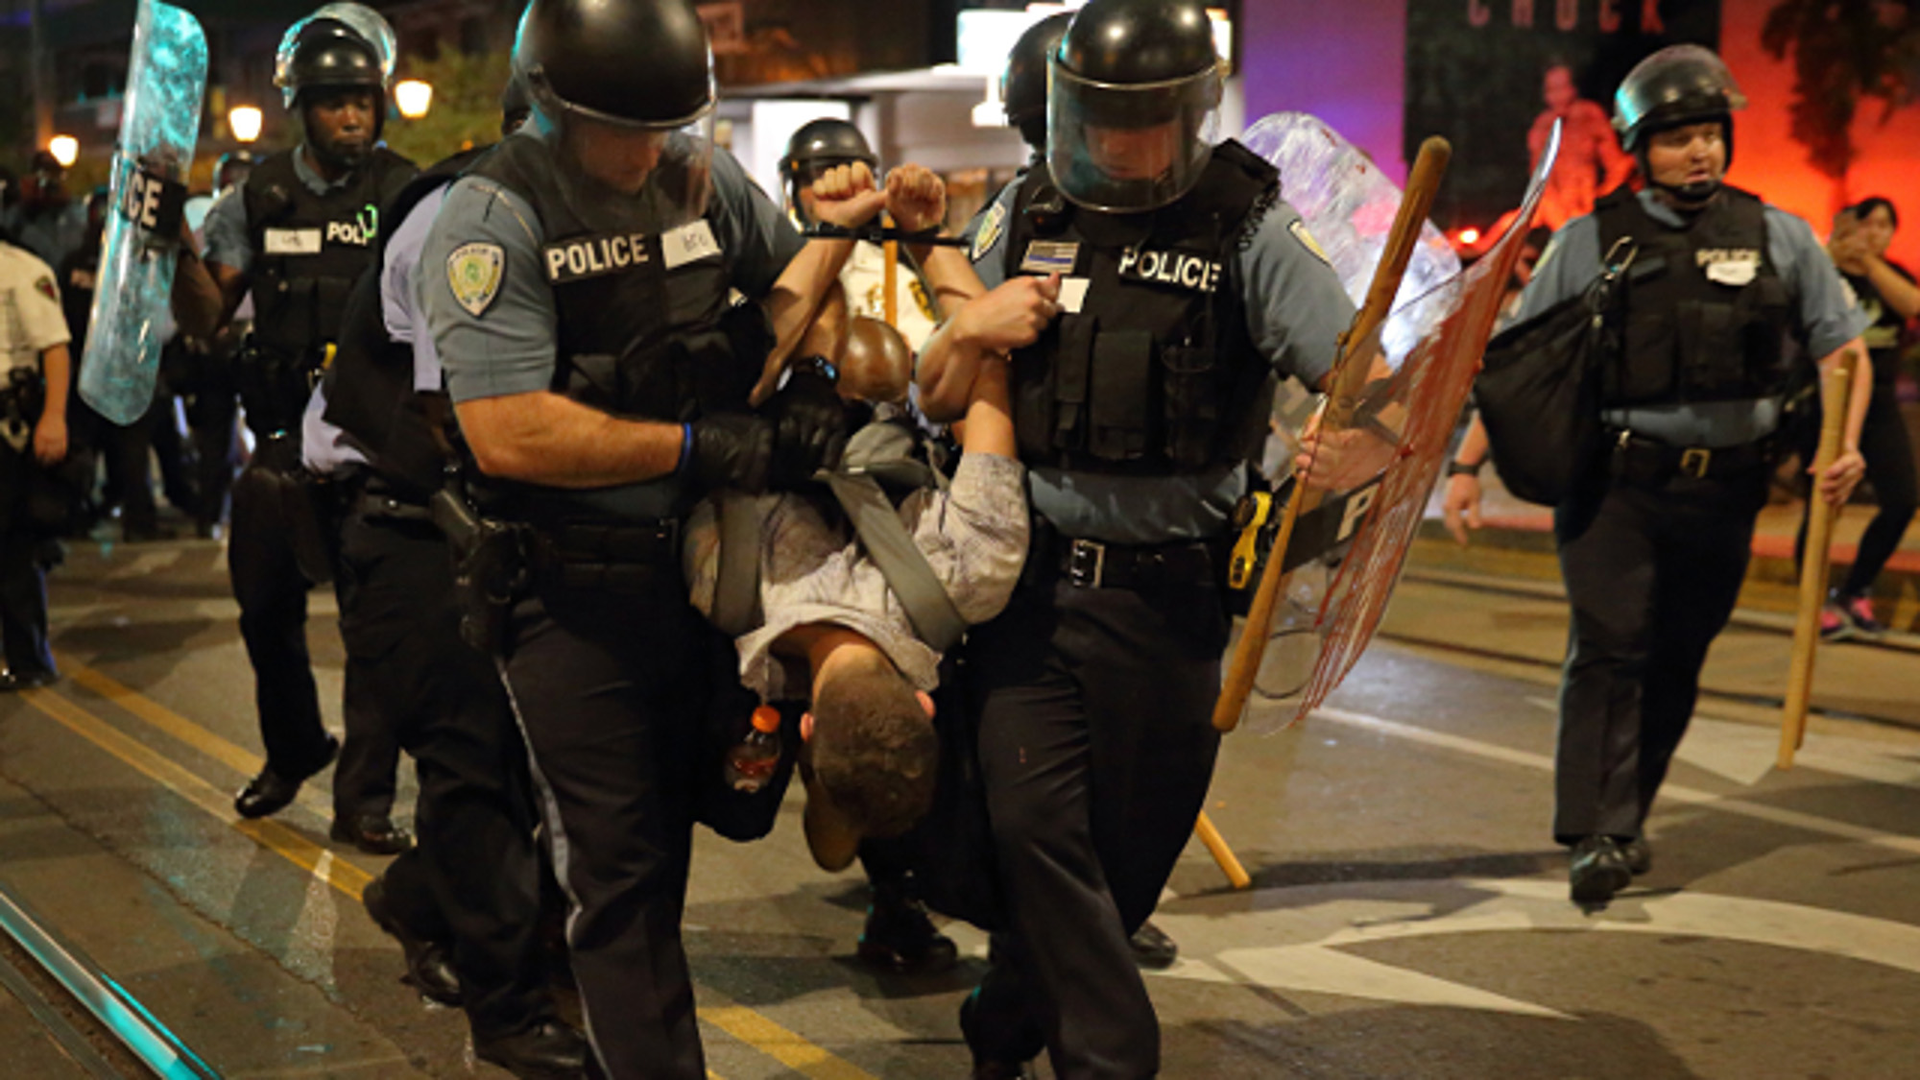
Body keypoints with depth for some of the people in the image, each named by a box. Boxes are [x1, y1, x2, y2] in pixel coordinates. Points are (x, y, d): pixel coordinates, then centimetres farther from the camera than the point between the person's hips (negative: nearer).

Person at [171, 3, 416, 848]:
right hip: (285, 435, 3)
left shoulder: (406, 196, -2)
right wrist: (175, 244, -10)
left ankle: (364, 799, 5)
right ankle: (292, 751, 39)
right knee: (266, 606, 14)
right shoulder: (260, 198, 6)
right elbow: (205, 320, 6)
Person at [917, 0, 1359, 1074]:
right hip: (1029, 581, 2)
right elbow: (937, 400, 12)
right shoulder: (1023, 220, 6)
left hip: (1166, 598, -2)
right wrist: (969, 331, -10)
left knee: (1127, 848, 8)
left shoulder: (1249, 230, -4)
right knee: (1035, 824, -12)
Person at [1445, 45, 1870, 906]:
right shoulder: (1590, 243, 2)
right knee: (1609, 651, -13)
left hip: (1722, 491, 2)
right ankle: (1596, 837, -14)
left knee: (1675, 665, 9)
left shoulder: (1779, 239, 7)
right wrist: (1468, 463, 0)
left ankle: (1625, 821, 23)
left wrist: (1845, 445, -5)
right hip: (1614, 482, -2)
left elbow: (1842, 349, 12)